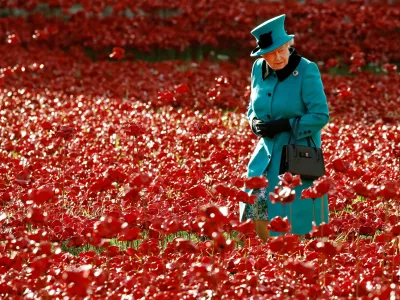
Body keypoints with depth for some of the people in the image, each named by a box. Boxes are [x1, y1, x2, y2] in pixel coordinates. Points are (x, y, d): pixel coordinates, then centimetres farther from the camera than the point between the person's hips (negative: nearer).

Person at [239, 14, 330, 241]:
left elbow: (321, 116, -16)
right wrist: (255, 122, -5)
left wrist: (283, 125, -20)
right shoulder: (259, 69, 3)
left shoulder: (307, 71, -15)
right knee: (257, 213, 3)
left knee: (294, 221, -2)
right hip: (268, 153, 6)